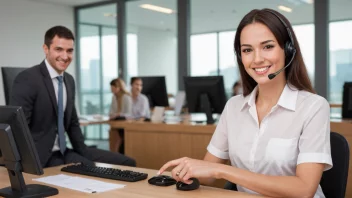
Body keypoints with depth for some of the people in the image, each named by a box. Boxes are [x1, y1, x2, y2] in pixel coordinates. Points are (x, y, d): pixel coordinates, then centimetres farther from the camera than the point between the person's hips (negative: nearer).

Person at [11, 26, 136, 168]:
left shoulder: (69, 80, 10)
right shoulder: (27, 78, -14)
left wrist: (83, 152, 7)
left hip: (63, 151, 8)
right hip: (40, 157, -8)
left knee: (126, 163, -2)